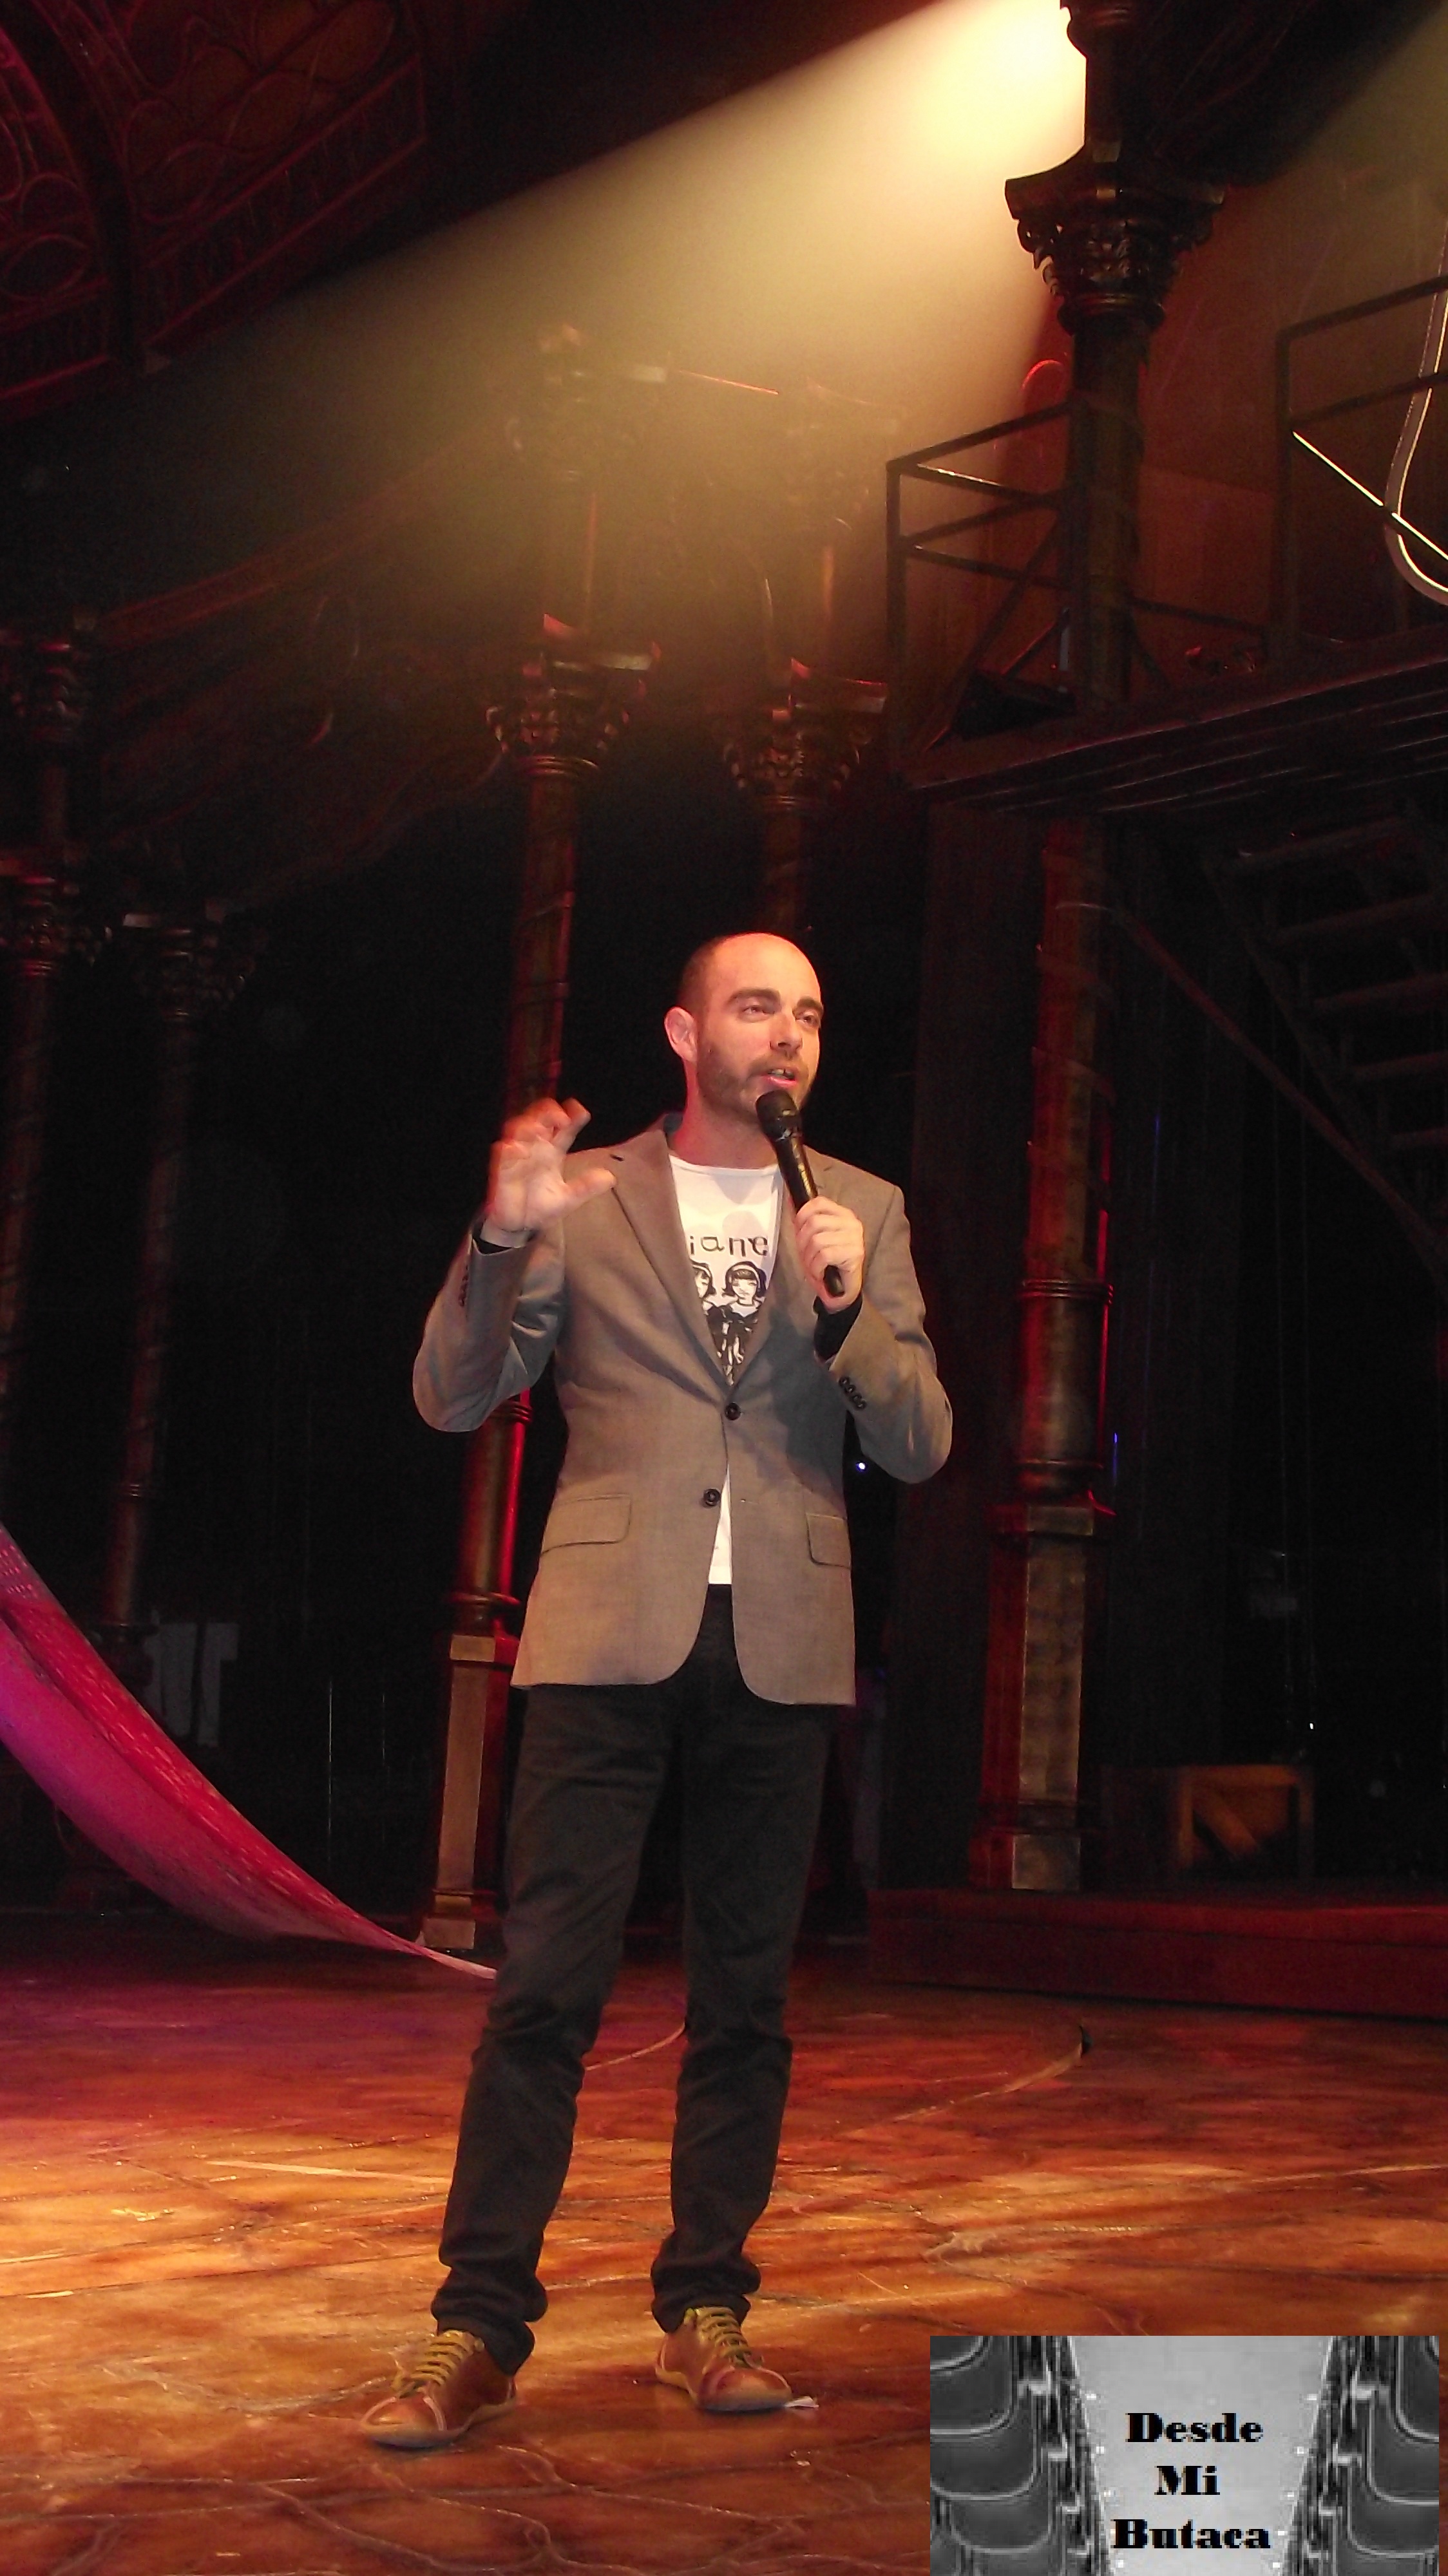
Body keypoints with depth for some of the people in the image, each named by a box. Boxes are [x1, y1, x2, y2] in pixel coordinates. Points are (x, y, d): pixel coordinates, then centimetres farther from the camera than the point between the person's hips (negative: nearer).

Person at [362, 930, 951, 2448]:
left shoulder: (863, 1212, 12)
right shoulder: (586, 1197, 7)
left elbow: (920, 1445, 7)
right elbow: (451, 1400, 2)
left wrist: (847, 1310, -11)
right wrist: (503, 1239, -14)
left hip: (779, 1645, 2)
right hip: (613, 1633, -2)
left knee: (745, 1997, 6)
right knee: (545, 1985, -6)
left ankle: (705, 2313, 16)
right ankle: (479, 2331, 0)